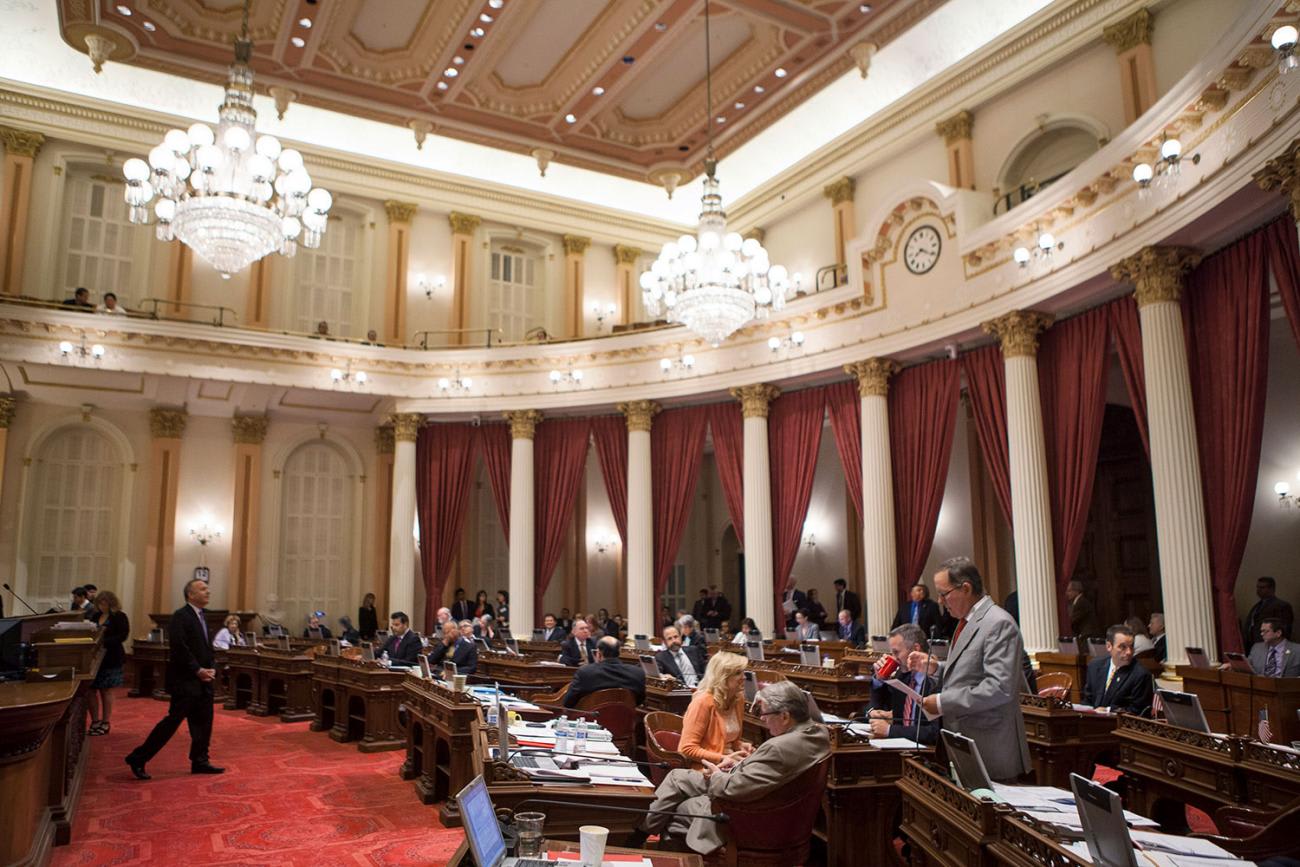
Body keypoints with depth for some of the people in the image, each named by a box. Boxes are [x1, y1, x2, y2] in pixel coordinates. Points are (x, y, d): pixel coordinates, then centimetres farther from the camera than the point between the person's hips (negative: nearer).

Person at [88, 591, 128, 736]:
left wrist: (104, 642, -22)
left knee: (106, 691, 1)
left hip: (111, 658, -6)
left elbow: (123, 635, -14)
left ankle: (105, 723, 10)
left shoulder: (119, 616, -6)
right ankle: (95, 722, 15)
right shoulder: (96, 616, 12)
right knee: (91, 690, 3)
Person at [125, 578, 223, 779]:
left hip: (202, 680, 9)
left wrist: (210, 669, 2)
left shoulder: (201, 617, 15)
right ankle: (137, 759, 6)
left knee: (203, 722, 10)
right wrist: (198, 670, -18)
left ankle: (200, 762, 19)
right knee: (173, 721, -6)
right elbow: (180, 648, -20)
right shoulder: (180, 616, -12)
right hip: (185, 680, -9)